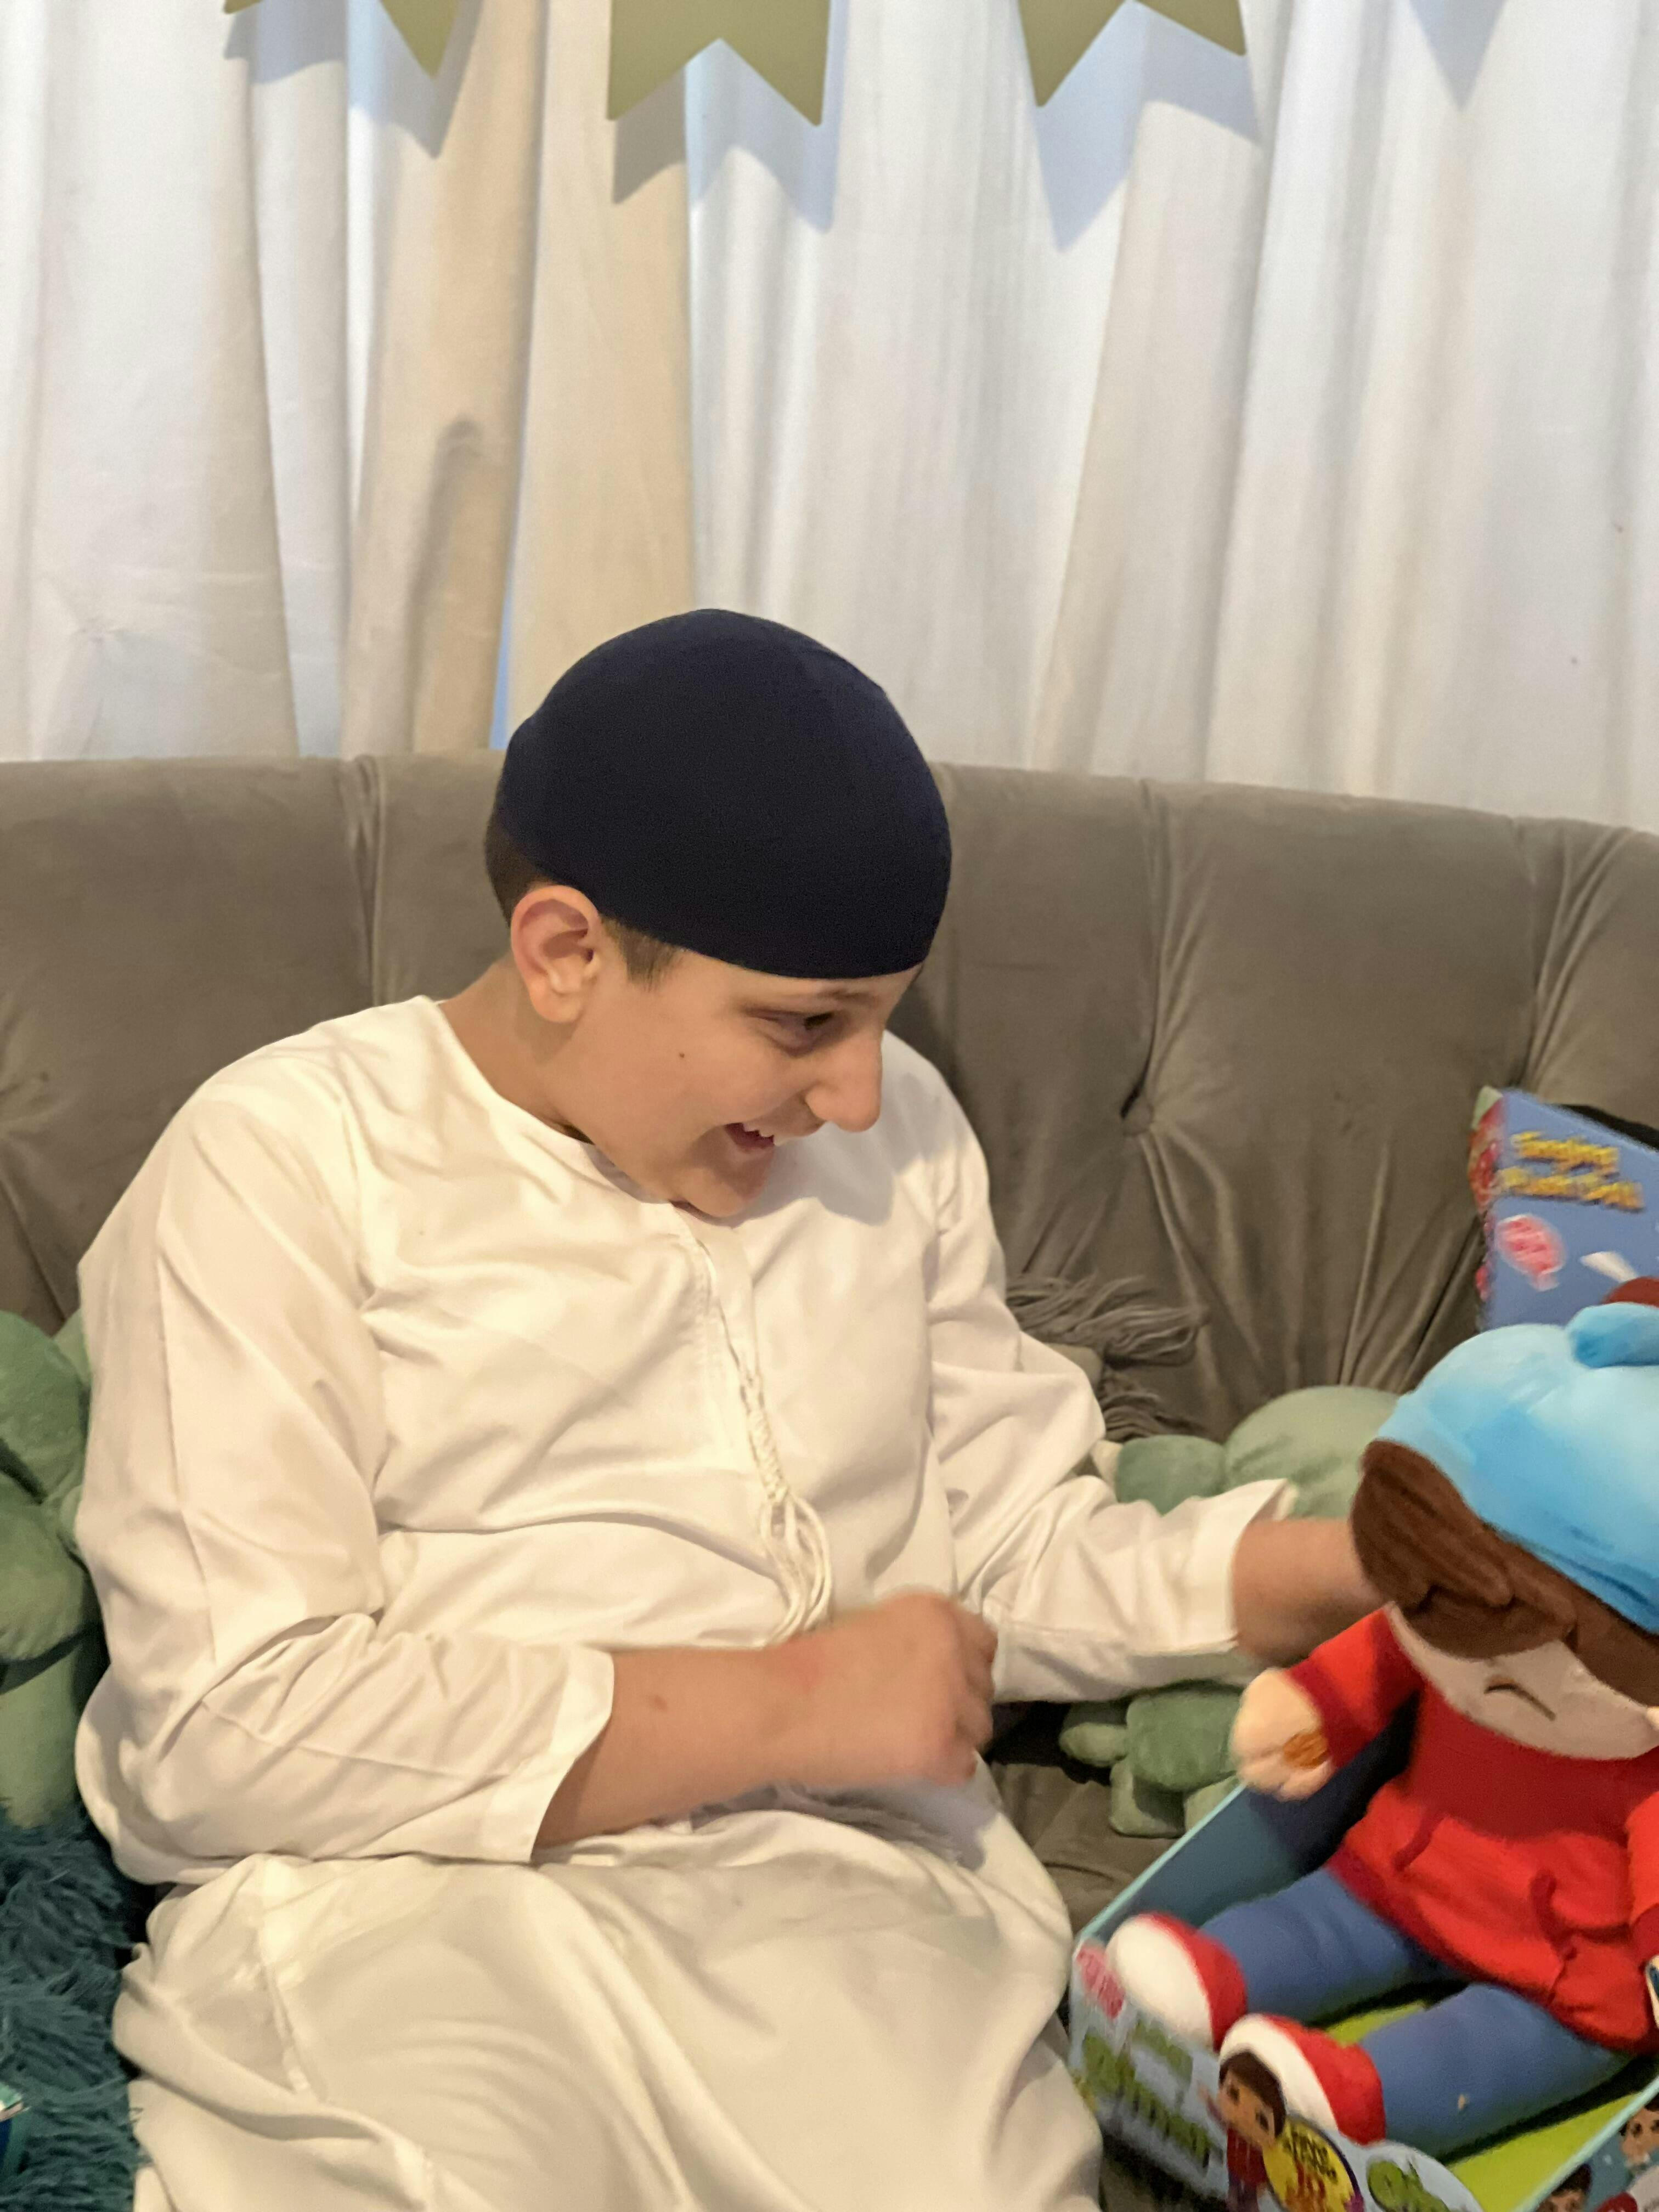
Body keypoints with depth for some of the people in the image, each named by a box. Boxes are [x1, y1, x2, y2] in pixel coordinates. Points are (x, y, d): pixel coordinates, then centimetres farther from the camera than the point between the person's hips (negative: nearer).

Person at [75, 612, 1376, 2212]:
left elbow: (1016, 1553, 16)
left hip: (839, 1892, 4)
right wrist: (794, 1701, -11)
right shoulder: (283, 1163, -3)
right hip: (392, 1904, -3)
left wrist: (1378, 1562, 0)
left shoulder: (896, 1130, 14)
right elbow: (224, 1726, -12)